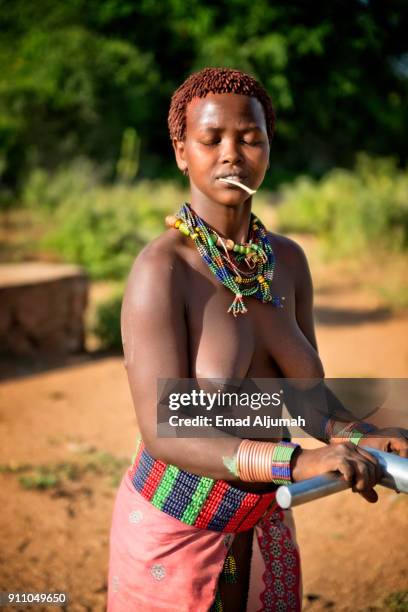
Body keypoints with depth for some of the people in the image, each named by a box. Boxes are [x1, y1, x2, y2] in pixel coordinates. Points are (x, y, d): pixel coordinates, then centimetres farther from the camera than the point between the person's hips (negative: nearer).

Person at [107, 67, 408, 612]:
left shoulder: (287, 260, -4)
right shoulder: (162, 268, -22)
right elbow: (164, 433, -26)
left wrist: (359, 438, -15)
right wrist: (297, 462, -37)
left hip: (264, 521, 6)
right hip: (175, 527, -5)